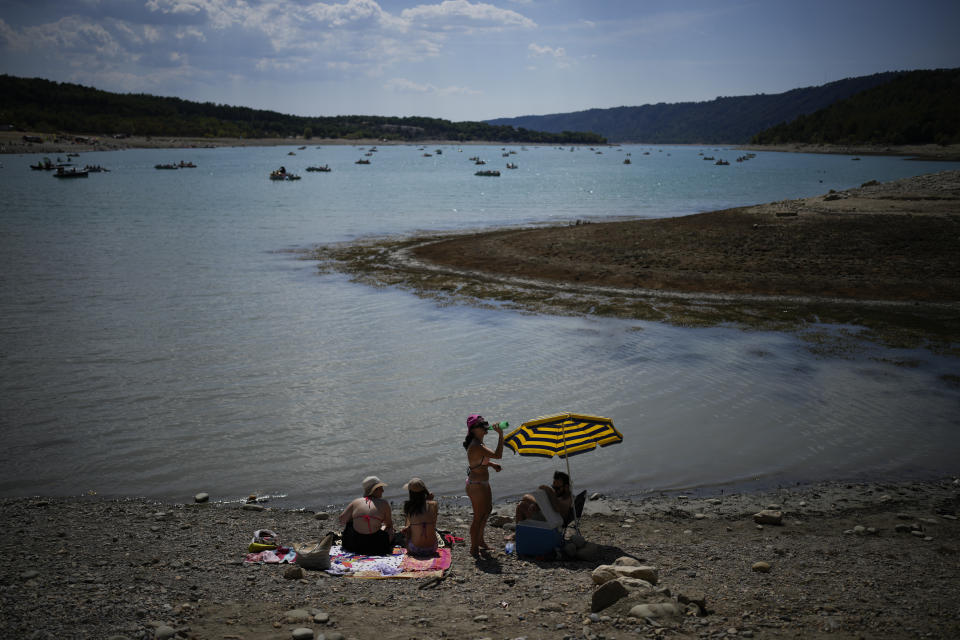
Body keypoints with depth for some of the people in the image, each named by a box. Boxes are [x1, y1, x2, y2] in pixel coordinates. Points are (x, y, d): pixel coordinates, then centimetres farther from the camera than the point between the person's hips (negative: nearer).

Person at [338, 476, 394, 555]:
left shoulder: (356, 502, 7)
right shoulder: (384, 503, 2)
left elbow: (342, 519, 7)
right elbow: (389, 524, 12)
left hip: (353, 544, 1)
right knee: (389, 529, 28)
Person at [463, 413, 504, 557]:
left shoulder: (477, 443, 4)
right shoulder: (476, 447, -29)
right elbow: (498, 455, -33)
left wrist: (492, 464, 4)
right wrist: (500, 435, -32)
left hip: (483, 483, 11)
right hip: (476, 486, -11)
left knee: (487, 510, 27)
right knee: (478, 517, 3)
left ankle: (480, 539, 45)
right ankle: (474, 548, 19)